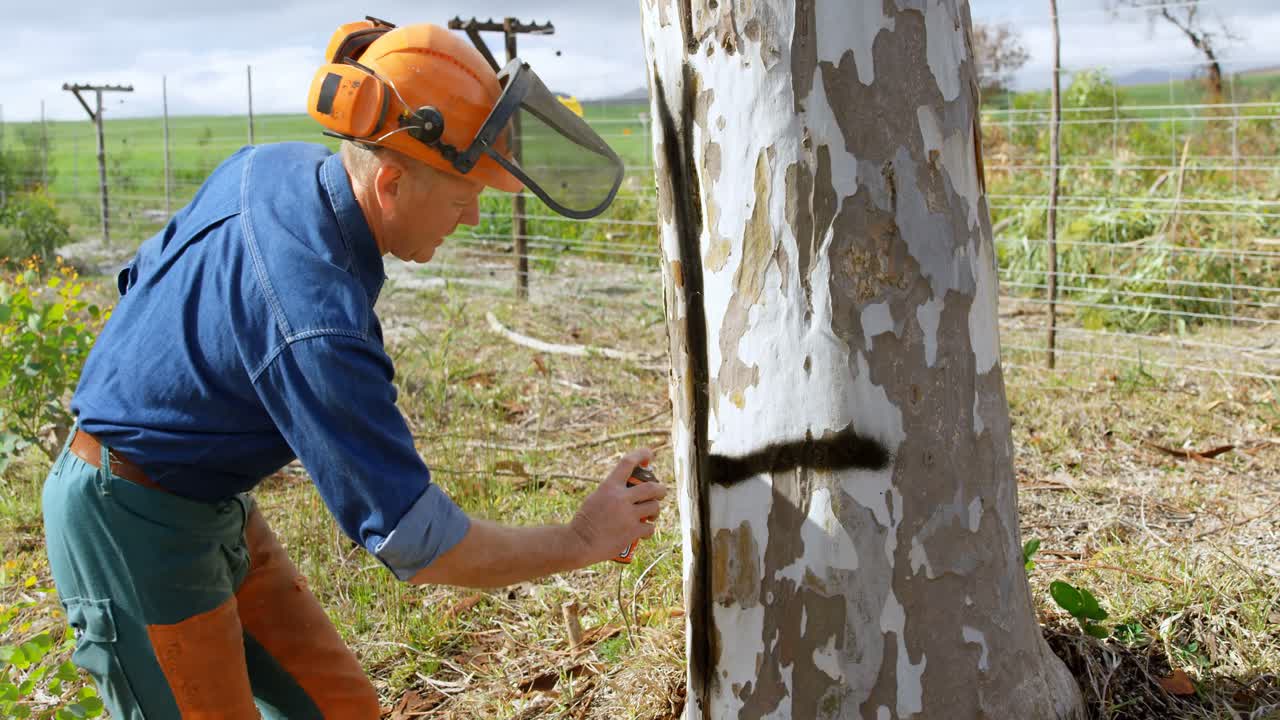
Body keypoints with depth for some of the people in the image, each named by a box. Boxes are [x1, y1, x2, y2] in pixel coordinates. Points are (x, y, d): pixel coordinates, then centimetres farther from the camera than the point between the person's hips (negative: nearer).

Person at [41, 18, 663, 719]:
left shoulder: (272, 165, -6)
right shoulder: (315, 325, -34)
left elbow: (143, 275, 12)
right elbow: (418, 543, -27)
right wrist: (581, 541, -16)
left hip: (210, 505, 9)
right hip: (134, 529, -9)